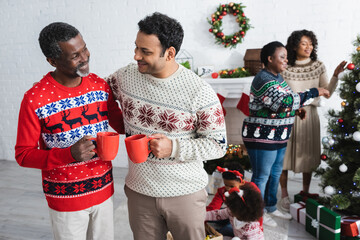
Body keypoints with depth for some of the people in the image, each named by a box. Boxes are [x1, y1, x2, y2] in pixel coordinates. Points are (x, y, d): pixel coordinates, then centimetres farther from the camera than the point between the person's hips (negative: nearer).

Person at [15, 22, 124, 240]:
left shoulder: (100, 85, -5)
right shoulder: (35, 99, -18)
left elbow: (121, 123, 6)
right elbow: (23, 154, -12)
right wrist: (69, 154, -28)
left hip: (104, 190, 4)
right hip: (65, 198, -4)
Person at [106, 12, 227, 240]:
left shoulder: (199, 92, -18)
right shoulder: (125, 76, -7)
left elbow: (218, 144, -12)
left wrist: (174, 148, -25)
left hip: (185, 193, -2)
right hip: (139, 191, 3)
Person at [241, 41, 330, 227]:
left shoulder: (277, 76, 12)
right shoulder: (263, 79, -20)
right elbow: (285, 101, -31)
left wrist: (296, 109, 6)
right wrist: (315, 92, -23)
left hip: (277, 137, 10)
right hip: (262, 137, -10)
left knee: (275, 173, 20)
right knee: (261, 176, 3)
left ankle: (271, 208, 37)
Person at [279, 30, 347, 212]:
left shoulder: (318, 67, 5)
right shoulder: (285, 69, -4)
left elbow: (327, 93, 1)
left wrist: (335, 75, -11)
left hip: (309, 115, 3)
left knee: (309, 154, 11)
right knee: (285, 154, 2)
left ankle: (305, 192, 30)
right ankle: (284, 195, 18)